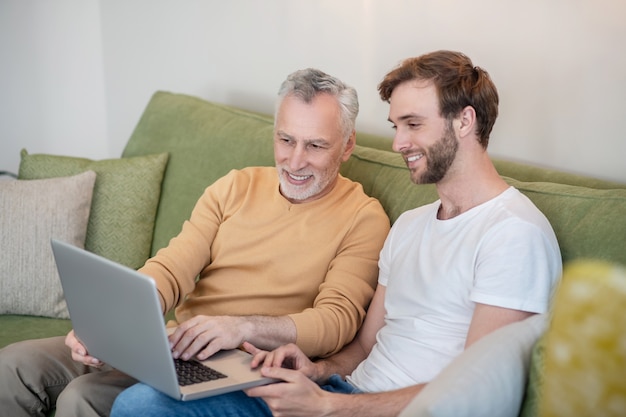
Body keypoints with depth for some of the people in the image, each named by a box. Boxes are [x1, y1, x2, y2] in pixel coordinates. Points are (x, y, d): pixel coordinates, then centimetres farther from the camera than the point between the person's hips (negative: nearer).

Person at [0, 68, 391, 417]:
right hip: (178, 344, 6)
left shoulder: (363, 218, -3)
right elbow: (170, 271, 4)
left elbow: (338, 320, -14)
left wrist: (242, 326, -31)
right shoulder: (236, 186, 12)